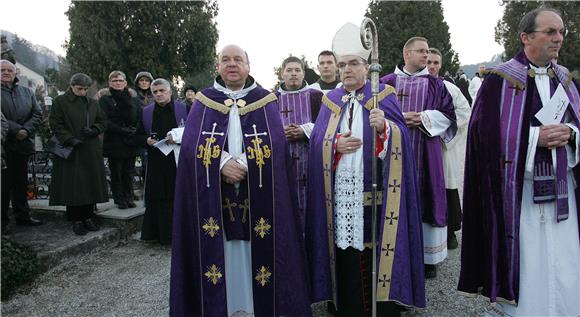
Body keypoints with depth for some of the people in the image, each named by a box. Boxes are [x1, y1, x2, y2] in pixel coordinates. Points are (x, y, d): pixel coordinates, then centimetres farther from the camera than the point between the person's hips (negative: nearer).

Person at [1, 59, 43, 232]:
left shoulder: (27, 92, 12)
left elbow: (37, 114, 6)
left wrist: (26, 130, -9)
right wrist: (16, 130, -17)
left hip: (23, 144, 5)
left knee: (21, 182, 13)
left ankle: (22, 216, 23)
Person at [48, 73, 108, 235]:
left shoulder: (92, 103, 12)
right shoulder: (60, 102, -1)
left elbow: (102, 122, 12)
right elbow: (56, 125, -6)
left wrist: (92, 131, -7)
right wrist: (71, 140, -17)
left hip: (91, 152, 4)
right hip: (70, 151, -4)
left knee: (90, 184, 5)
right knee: (73, 185, -2)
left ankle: (88, 216, 16)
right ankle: (76, 220, 7)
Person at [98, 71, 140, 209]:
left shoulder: (133, 97, 10)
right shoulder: (105, 99, 0)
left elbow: (139, 118, 6)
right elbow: (105, 121, -9)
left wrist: (135, 131, -12)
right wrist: (123, 130, -17)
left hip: (131, 141, 3)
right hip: (114, 142, -2)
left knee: (128, 172, 7)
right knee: (116, 172, 4)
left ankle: (128, 197, 17)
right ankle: (119, 199, 13)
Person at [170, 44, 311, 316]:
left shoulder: (265, 102, 7)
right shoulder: (203, 102, 9)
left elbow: (275, 144, -5)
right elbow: (191, 146, -2)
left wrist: (243, 164, -19)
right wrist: (222, 165, -18)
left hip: (257, 195, 0)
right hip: (214, 196, 1)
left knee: (256, 250, 2)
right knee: (219, 251, 4)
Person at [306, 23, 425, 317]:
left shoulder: (384, 97, 4)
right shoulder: (330, 101, 13)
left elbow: (401, 139, -6)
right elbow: (317, 142, 6)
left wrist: (384, 128, -26)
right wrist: (335, 144, -13)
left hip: (375, 190, -2)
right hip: (341, 190, 3)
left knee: (377, 249, 1)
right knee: (345, 253, 6)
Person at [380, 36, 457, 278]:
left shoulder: (435, 84, 10)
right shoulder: (388, 82, 7)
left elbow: (448, 113, 6)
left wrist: (424, 118, -10)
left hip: (426, 152, 1)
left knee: (425, 198, 1)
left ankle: (428, 256, 13)